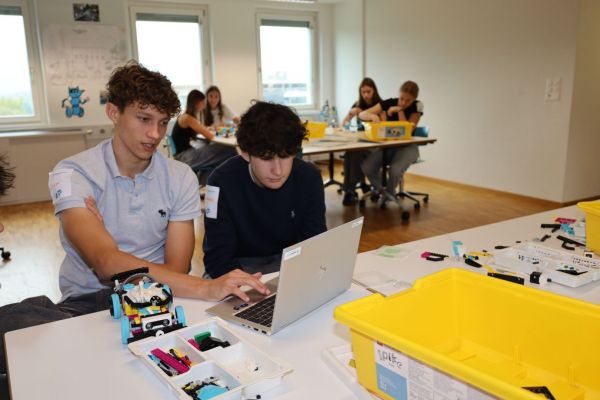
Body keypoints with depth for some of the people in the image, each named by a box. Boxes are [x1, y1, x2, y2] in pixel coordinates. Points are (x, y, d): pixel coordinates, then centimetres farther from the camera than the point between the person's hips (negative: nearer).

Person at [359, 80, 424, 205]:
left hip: (407, 146, -2)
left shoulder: (417, 106, -8)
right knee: (366, 167, -24)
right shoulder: (389, 103, -6)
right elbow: (362, 114, -11)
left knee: (395, 170, -32)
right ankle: (379, 190, 8)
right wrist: (372, 115, -33)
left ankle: (389, 193, 5)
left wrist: (399, 111, -20)